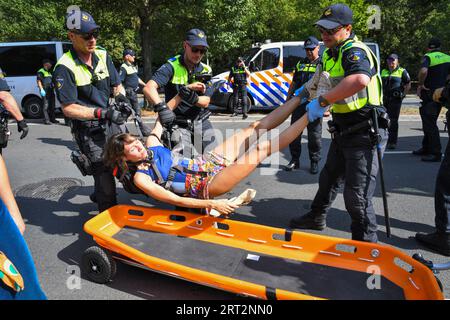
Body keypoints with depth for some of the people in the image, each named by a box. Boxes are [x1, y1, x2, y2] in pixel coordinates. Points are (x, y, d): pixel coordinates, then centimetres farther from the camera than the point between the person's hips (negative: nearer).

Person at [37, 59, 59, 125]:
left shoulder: (49, 72, 22)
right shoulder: (41, 72, -4)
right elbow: (38, 81, -12)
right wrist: (41, 89, -21)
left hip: (51, 90, 9)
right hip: (45, 91, -9)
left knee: (52, 105, 12)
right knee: (46, 106, -10)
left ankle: (52, 119, 19)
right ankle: (46, 120, -9)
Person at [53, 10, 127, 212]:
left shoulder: (103, 56, 3)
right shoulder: (65, 68, -15)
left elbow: (116, 85, 12)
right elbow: (68, 109, -17)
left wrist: (123, 98, -12)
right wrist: (103, 113, -27)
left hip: (109, 122, 7)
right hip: (87, 129, -7)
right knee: (104, 170, -8)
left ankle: (98, 195, 42)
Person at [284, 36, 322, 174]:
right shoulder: (300, 64, 17)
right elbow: (293, 84, 22)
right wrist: (287, 100, 16)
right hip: (298, 103, 4)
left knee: (314, 135, 3)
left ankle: (314, 162, 15)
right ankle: (294, 160, 17)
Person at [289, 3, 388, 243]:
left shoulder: (355, 51, -19)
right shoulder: (329, 55, 11)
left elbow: (360, 79, -42)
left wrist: (322, 101, -36)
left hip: (364, 135, -10)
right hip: (343, 133, 10)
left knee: (356, 195, -8)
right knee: (328, 178, 23)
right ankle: (317, 218, 45)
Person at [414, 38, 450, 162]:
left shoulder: (428, 57, -11)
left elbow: (423, 71, -31)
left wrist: (420, 84, -17)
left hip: (430, 95, -8)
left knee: (429, 124, -5)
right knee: (430, 122, 18)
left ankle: (436, 153, -6)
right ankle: (426, 148, 27)